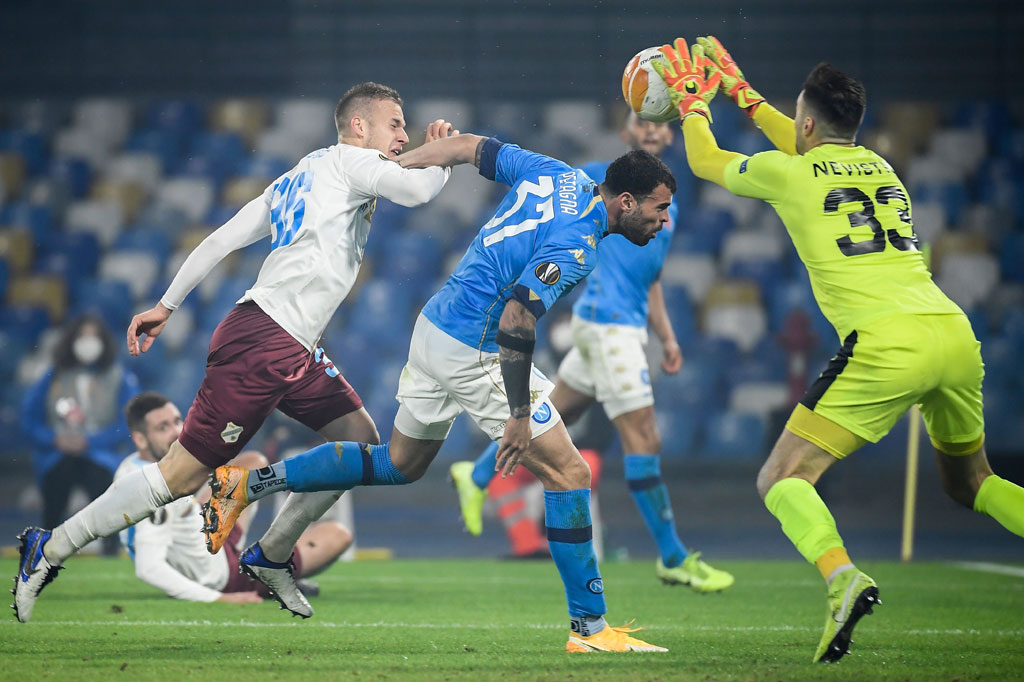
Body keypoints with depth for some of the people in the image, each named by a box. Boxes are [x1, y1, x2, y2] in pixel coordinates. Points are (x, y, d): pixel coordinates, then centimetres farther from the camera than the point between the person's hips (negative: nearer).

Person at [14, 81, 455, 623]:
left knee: (360, 440, 8)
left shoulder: (294, 181, 24)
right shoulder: (349, 161, -1)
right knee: (182, 474, -9)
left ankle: (270, 557, 14)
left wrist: (166, 305, 20)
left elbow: (222, 238, 20)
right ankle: (50, 548, -3)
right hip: (264, 340, -10)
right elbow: (417, 190, -18)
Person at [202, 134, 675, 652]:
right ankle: (590, 626, -1)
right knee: (568, 474, -3)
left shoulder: (556, 174, 4)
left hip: (433, 329, 9)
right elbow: (515, 321, -29)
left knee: (398, 464, 25)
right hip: (474, 353, -9)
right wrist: (519, 415, -24)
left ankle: (249, 484, 24)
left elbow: (467, 146, 10)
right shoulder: (575, 246, -22)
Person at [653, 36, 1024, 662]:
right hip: (956, 334, 6)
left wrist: (693, 103, 46)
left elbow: (706, 161, 28)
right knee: (969, 481, 25)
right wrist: (745, 97, 55)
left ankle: (842, 575, -31)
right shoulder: (877, 165, 23)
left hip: (887, 344, -6)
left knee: (782, 480, -2)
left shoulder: (787, 174, 7)